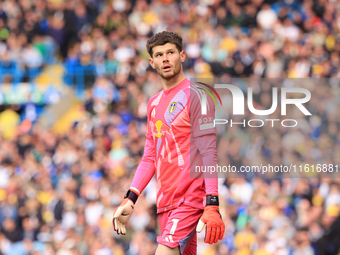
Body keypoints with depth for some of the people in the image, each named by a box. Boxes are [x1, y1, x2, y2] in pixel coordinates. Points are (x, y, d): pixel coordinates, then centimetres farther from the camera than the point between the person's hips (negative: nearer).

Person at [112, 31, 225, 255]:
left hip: (191, 199, -7)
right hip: (166, 202, 8)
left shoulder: (195, 96, -7)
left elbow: (209, 153, -13)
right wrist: (130, 200, 13)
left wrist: (212, 205, -21)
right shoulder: (154, 103, 17)